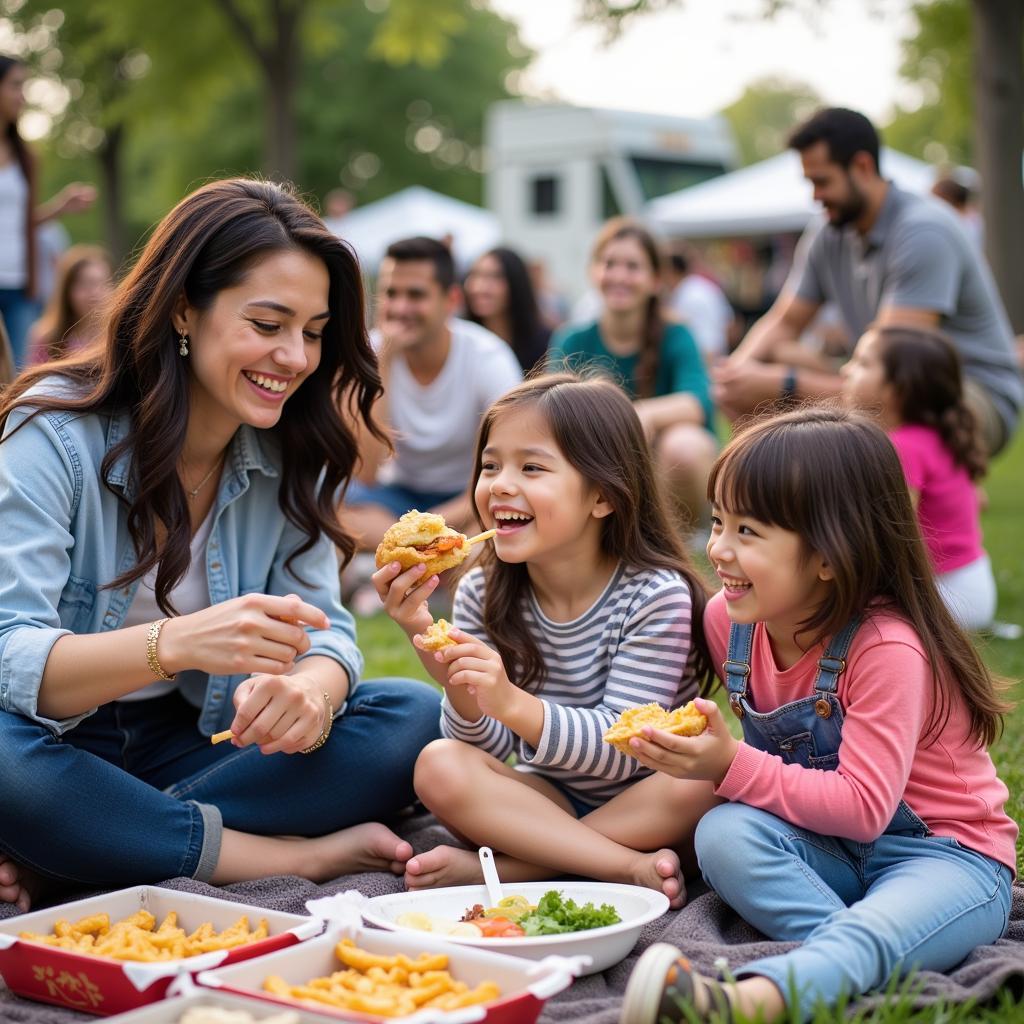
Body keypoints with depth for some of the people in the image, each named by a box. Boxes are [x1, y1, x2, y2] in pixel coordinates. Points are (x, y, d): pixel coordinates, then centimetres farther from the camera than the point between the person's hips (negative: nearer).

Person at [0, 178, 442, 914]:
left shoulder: (290, 453, 1)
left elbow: (323, 626, -5)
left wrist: (313, 686, -31)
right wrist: (174, 643, -45)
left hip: (196, 744, 5)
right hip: (61, 748, -5)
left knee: (414, 716, -16)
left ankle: (59, 860, -22)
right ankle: (297, 857, -23)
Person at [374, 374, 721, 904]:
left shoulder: (657, 595, -17)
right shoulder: (482, 592, -5)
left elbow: (623, 751, -23)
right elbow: (491, 751, -7)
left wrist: (513, 703, -38)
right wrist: (459, 687, -29)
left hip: (639, 805, -3)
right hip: (547, 798, 3)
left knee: (700, 780, -33)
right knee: (440, 766, -23)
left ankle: (492, 869, -24)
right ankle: (632, 868, -25)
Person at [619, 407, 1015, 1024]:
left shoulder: (887, 649, -23)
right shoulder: (729, 618, -2)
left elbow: (863, 806, -27)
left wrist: (734, 767, -30)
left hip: (947, 856, -7)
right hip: (829, 852, 7)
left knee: (873, 933, -40)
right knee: (723, 832, -25)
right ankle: (859, 967, -34)